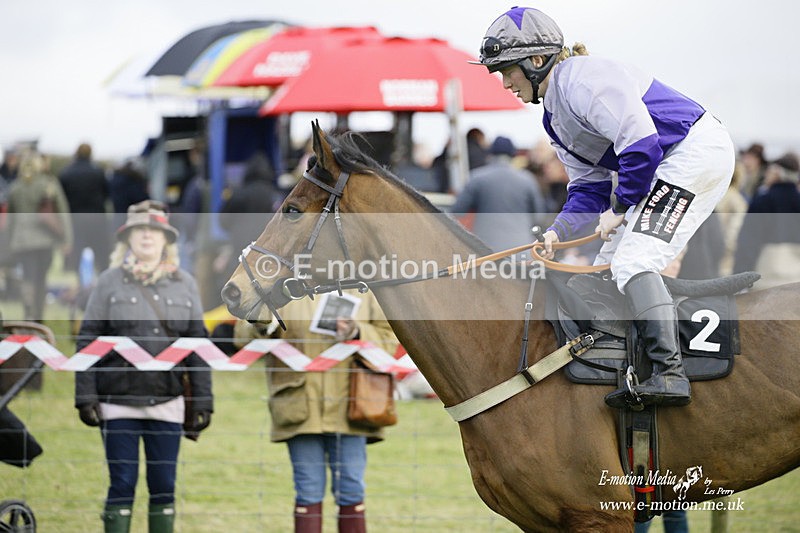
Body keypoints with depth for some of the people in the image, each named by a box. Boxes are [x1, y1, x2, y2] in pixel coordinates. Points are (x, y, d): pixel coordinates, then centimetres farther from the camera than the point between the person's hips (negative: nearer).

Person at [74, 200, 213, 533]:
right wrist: (86, 397, -5)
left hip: (167, 402, 2)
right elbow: (87, 342, 2)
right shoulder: (109, 282, 3)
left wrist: (201, 401, 4)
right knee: (122, 484, -1)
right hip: (118, 402, -2)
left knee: (164, 487, 5)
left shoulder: (184, 284, 9)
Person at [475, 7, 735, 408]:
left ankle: (670, 374, -27)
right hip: (669, 168, 11)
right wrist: (557, 232, -3)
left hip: (696, 151, -11)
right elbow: (588, 187, 14)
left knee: (632, 262, -21)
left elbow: (641, 143, -26)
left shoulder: (581, 80, -19)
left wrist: (619, 209, -16)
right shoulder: (556, 117, 14)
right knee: (610, 264, 12)